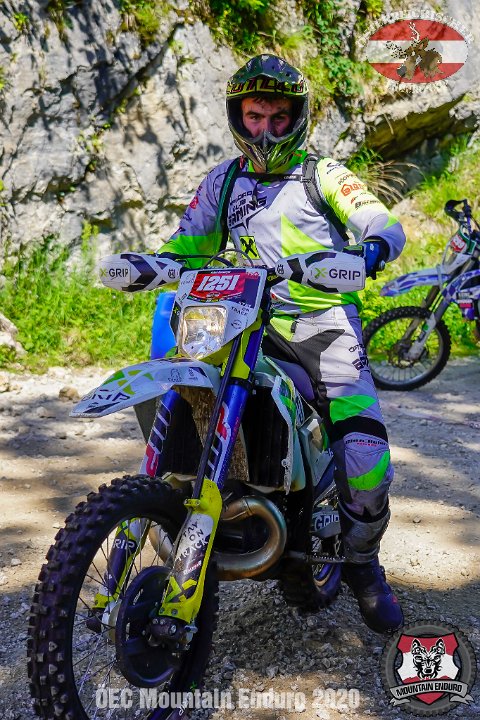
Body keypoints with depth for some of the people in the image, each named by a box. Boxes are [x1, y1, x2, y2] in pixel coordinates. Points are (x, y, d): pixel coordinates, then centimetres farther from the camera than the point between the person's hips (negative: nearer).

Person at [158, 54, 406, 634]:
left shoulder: (323, 174, 8)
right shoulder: (222, 182, 17)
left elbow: (384, 224, -3)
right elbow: (189, 240, 16)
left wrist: (370, 249, -28)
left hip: (325, 322, -3)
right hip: (253, 324, 3)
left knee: (365, 455, -16)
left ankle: (361, 564, 11)